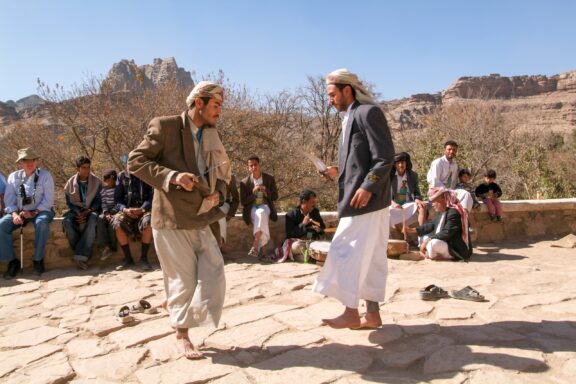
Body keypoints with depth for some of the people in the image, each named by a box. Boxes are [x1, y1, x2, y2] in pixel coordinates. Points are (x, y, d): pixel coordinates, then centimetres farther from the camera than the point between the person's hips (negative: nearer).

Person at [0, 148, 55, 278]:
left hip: (40, 211, -3)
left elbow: (48, 200, -7)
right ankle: (12, 261, -12)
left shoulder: (45, 175, -1)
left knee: (42, 222, -37)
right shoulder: (13, 177, 7)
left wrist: (34, 213, -19)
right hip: (19, 212, 3)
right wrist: (14, 214, -17)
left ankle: (38, 259, -21)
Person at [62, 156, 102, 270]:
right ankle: (84, 253, -24)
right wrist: (78, 213, -14)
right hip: (76, 210, 2)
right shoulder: (70, 182, 6)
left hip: (91, 209, -2)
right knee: (67, 222, -31)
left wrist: (88, 211, -17)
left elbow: (98, 200, -1)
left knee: (91, 222, -37)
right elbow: (69, 202, 5)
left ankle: (81, 255, -35)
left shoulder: (96, 181, 2)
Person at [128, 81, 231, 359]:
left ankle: (174, 303, 31)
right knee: (184, 279, 2)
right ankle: (181, 335, 26)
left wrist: (219, 192, 0)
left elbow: (224, 171, 21)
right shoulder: (164, 126, -8)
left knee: (213, 276, 3)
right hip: (171, 219, -6)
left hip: (200, 219, 6)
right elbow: (136, 161, -11)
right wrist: (173, 176, -23)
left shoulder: (211, 136, 11)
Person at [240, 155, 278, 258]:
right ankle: (262, 247, -36)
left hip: (265, 206, 0)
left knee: (261, 213, -38)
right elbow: (243, 202, 1)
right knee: (261, 217, -36)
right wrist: (253, 193, -14)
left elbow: (275, 197, 7)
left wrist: (266, 192, -13)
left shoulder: (269, 178, 4)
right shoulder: (245, 182, 2)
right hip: (252, 208, 0)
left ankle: (256, 245, -39)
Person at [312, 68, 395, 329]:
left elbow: (385, 156, -16)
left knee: (345, 251, -7)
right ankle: (372, 314, 18)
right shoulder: (351, 117, 19)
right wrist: (339, 172, 9)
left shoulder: (368, 112, -9)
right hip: (357, 198, 10)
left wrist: (367, 187, -23)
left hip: (366, 199, -10)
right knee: (369, 256, 10)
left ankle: (351, 312, 3)